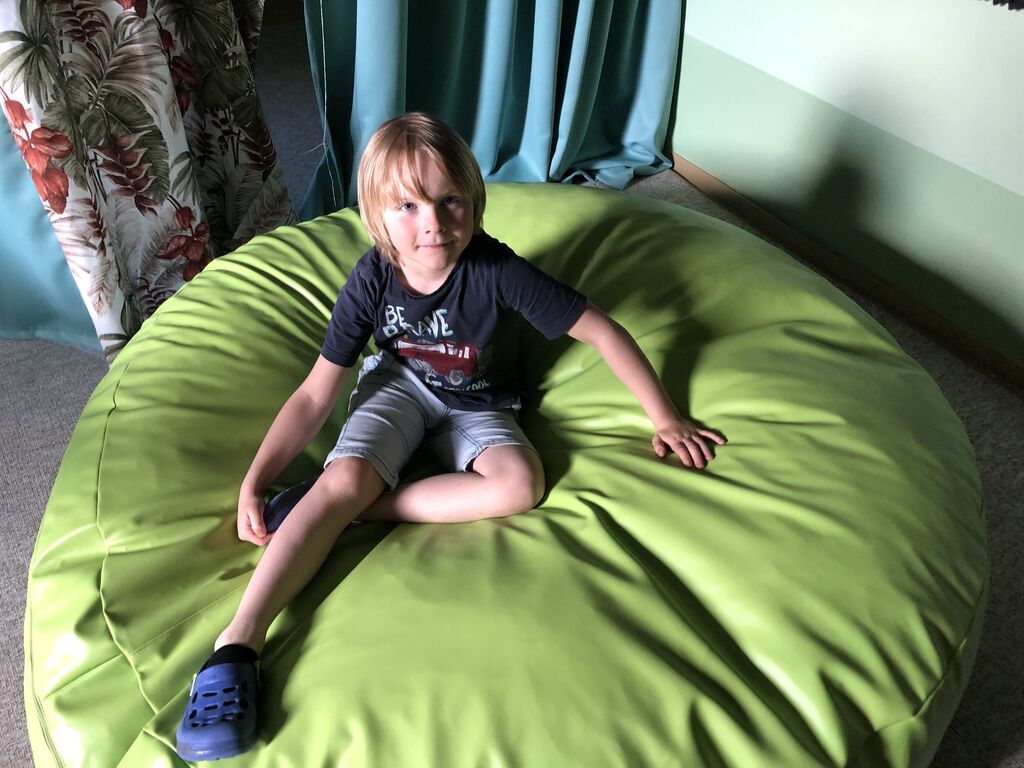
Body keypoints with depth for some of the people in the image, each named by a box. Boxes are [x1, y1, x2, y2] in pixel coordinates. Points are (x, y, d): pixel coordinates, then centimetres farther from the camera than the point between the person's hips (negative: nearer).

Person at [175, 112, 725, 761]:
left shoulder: (497, 271, -29)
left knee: (521, 483, -31)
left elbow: (604, 332, -22)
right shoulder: (373, 280, -21)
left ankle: (359, 510, -24)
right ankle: (239, 640, -32)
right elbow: (315, 396, -16)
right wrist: (253, 485, -24)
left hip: (477, 404, 0)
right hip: (399, 382, 1)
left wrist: (666, 420, -17)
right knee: (344, 475, -28)